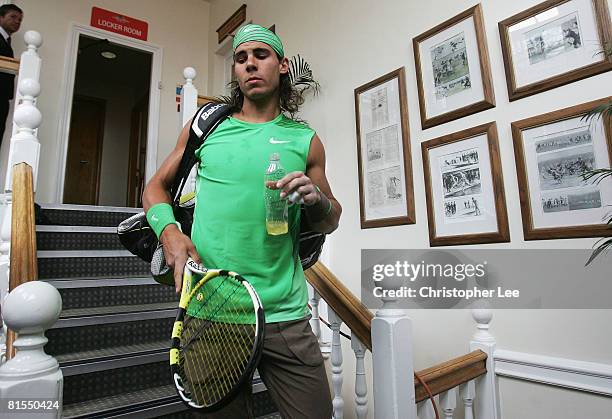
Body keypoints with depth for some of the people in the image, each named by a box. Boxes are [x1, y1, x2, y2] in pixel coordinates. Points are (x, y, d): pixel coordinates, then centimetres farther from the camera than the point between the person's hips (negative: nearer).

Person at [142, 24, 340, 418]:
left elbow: (330, 223, 11)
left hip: (285, 315, 0)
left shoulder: (305, 139, 5)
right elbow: (156, 186, 12)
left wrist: (318, 199, -12)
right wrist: (169, 231, -8)